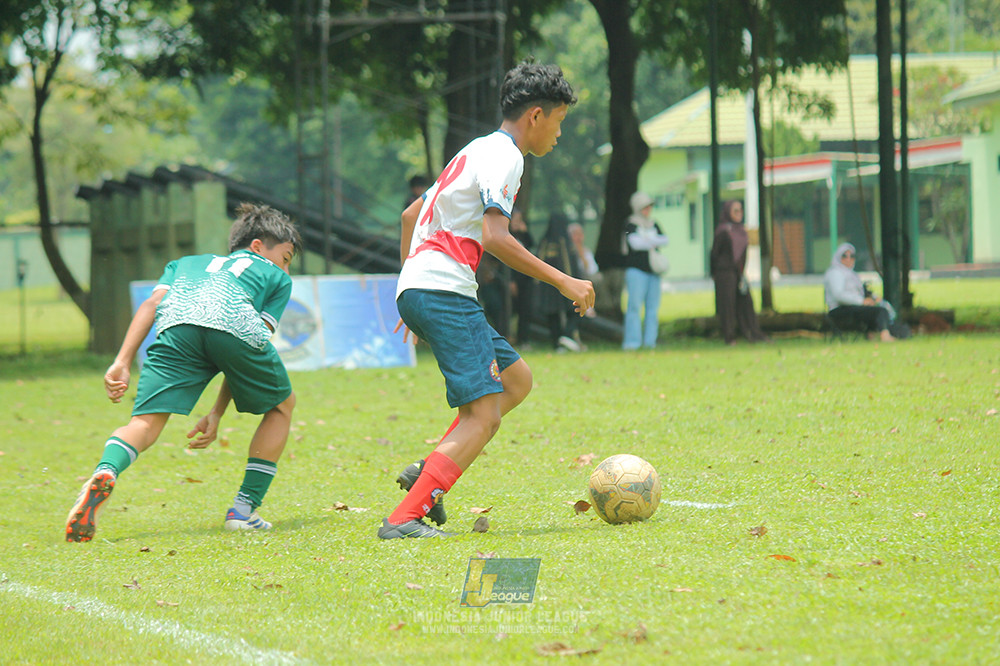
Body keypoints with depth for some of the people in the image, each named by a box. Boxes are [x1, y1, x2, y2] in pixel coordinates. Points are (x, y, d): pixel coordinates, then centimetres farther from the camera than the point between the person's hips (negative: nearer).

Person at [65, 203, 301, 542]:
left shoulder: (187, 262, 43)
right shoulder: (277, 278, 37)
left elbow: (152, 304, 23)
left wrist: (122, 363, 12)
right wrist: (217, 414, 23)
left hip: (176, 324, 2)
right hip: (235, 322, -1)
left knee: (146, 422, -3)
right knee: (281, 405, 24)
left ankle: (104, 473, -37)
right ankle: (244, 509, 16)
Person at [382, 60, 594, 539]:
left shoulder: (477, 152, 23)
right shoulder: (503, 155, -7)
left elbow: (411, 215, 30)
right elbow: (495, 237, -20)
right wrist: (563, 282, -15)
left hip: (415, 289, 10)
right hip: (444, 292, -10)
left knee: (516, 380, 18)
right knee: (482, 414, -13)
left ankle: (426, 473, 6)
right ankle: (404, 519, -22)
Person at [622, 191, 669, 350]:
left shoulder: (654, 225, 17)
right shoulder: (630, 225, -1)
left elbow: (665, 240, 6)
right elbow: (635, 242, -14)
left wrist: (651, 240, -10)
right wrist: (653, 243, 0)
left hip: (652, 271, 6)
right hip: (636, 269, -6)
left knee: (653, 306, 1)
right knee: (635, 305, -11)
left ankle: (650, 340, 5)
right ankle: (632, 341, -11)